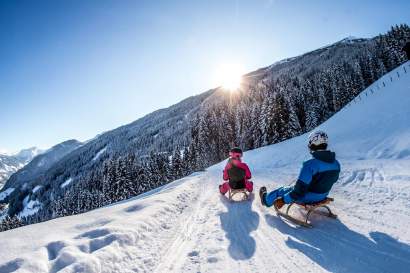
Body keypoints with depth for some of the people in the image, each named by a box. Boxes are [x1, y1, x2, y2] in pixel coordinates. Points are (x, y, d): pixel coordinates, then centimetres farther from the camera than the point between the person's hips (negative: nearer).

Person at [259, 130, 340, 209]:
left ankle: (266, 199, 46)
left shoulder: (310, 165, -33)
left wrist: (283, 200, -18)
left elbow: (300, 189, -30)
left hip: (307, 198, -6)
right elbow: (333, 180, 10)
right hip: (323, 196, 6)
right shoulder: (336, 164, -10)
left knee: (283, 191, 19)